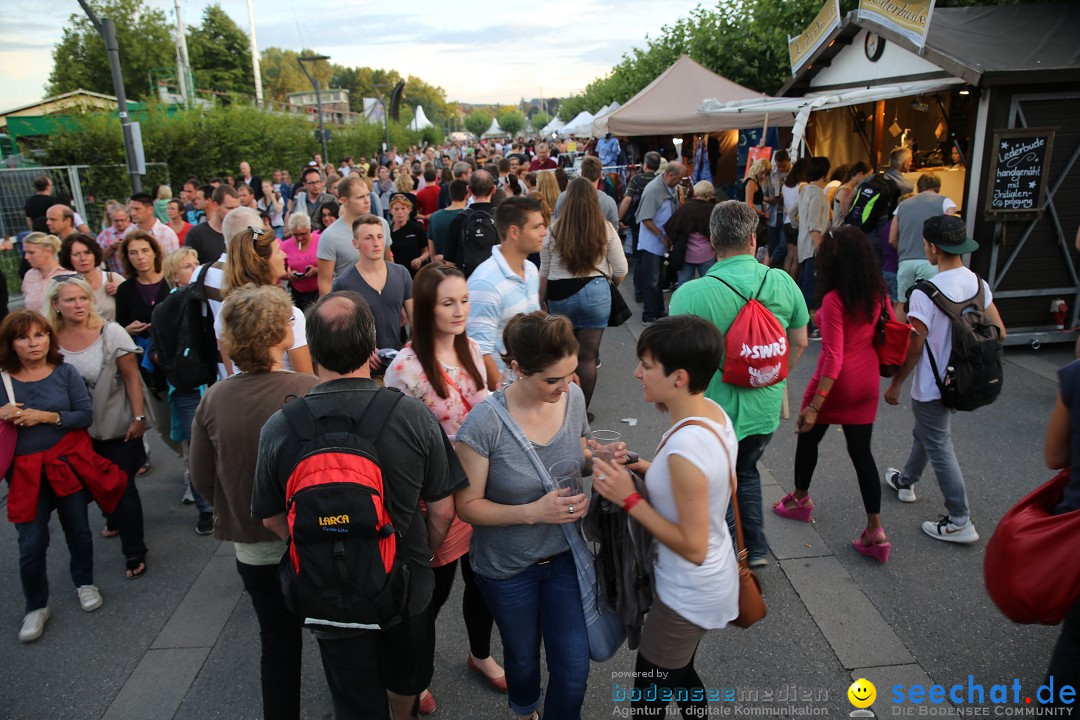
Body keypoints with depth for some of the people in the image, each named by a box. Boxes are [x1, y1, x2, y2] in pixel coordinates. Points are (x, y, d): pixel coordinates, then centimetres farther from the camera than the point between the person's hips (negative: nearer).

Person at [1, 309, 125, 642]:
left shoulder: (65, 372, -6)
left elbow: (86, 415, -8)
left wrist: (47, 417, -20)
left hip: (69, 463, 0)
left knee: (78, 531, 14)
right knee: (31, 544, 1)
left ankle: (84, 582, 40)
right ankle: (36, 607, 23)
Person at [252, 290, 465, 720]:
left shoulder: (278, 428, -21)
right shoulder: (414, 416, -22)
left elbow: (271, 519, -5)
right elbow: (441, 511, -12)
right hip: (408, 586, 1)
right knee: (406, 682, 32)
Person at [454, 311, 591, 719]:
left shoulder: (574, 398, -14)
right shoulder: (485, 423, -28)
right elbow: (468, 506, -19)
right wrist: (533, 512, -31)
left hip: (566, 554, 3)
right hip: (508, 567, -2)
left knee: (574, 667, 9)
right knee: (523, 659, 24)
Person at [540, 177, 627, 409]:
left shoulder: (554, 230, -2)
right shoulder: (606, 229, -3)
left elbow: (544, 274, 4)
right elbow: (620, 270, 0)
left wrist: (539, 302, 16)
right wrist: (610, 282, 22)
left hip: (559, 295, 1)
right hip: (595, 292, -1)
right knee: (587, 356, 5)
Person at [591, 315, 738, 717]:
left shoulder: (686, 447, -35)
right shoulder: (713, 412, -8)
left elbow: (692, 547, -28)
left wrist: (629, 499, -24)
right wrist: (647, 470, -2)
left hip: (690, 595, -8)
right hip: (708, 581, 8)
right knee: (678, 674, 30)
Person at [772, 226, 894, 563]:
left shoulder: (834, 299, -21)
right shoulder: (878, 292, -1)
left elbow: (833, 358, -24)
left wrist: (814, 405, -24)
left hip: (837, 382, -6)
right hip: (867, 381, 6)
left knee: (809, 438, 18)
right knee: (861, 450, 12)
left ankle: (800, 499, 40)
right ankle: (875, 531, 10)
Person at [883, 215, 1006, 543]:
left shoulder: (926, 293, -25)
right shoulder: (978, 283, -2)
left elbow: (914, 347, -21)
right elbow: (998, 332, 3)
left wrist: (895, 384, -10)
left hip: (931, 386, -8)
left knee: (939, 448, 3)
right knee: (925, 433, 27)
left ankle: (960, 522, 9)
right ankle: (905, 481, 49)